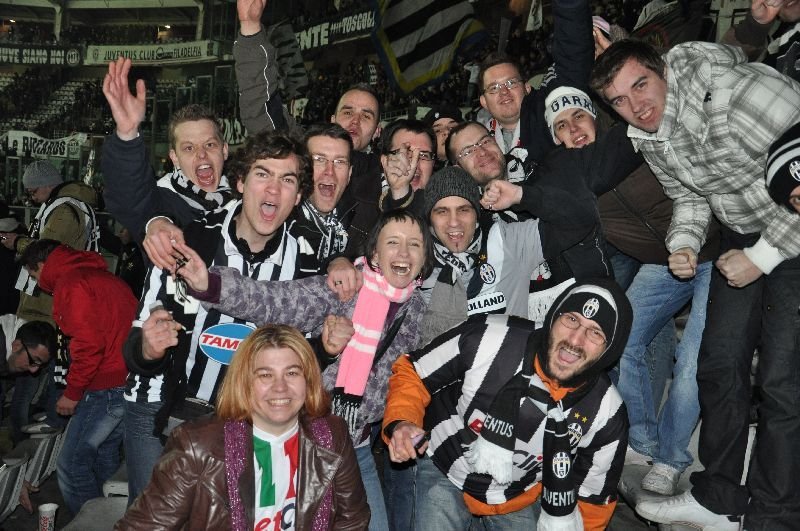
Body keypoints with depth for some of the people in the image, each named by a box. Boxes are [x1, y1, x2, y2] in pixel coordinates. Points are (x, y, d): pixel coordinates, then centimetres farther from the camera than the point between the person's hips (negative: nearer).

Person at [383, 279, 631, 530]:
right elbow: (412, 372, -15)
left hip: (518, 501, 2)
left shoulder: (607, 414, -22)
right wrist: (401, 422, -33)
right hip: (444, 472, -2)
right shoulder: (487, 338, -30)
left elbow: (595, 497, -5)